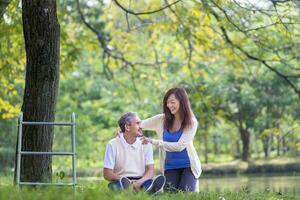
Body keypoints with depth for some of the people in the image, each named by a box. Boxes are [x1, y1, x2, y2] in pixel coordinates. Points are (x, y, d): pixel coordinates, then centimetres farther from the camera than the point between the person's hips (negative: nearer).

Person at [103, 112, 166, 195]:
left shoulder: (145, 144, 11)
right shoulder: (113, 144, 3)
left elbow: (150, 170, 3)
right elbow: (107, 174, -2)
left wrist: (139, 182, -20)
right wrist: (126, 181, -19)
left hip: (141, 182, 2)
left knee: (149, 182, -32)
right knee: (115, 185, -37)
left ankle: (150, 190, -66)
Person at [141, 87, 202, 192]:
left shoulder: (191, 122, -11)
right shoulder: (162, 120, -3)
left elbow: (179, 146, -19)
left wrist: (153, 141, -23)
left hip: (188, 165, -2)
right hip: (170, 167, 2)